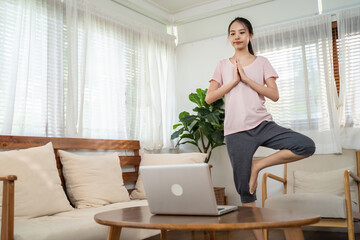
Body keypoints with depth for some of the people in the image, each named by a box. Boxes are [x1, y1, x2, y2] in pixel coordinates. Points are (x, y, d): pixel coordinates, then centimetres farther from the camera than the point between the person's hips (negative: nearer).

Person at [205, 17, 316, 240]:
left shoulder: (262, 62, 10)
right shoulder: (223, 65, 11)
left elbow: (274, 95, -1)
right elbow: (209, 98, 2)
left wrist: (246, 79, -8)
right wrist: (234, 81, -6)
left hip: (263, 124, 1)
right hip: (236, 131, -1)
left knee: (307, 146, -22)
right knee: (245, 190, 2)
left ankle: (258, 165, -8)